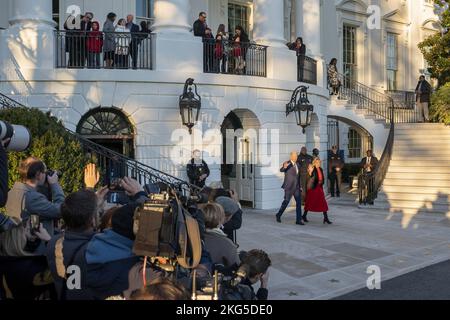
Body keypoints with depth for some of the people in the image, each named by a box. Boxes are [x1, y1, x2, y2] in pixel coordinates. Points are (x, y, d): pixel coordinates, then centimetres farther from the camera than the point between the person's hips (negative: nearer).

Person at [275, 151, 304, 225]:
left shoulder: (297, 165, 12)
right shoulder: (287, 164, -10)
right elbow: (281, 170, -30)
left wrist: (300, 186, 18)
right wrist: (284, 167, -52)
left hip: (296, 187, 6)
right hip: (289, 187, -6)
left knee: (299, 202, -2)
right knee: (286, 202, 3)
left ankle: (298, 220, 1)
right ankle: (278, 215, 24)